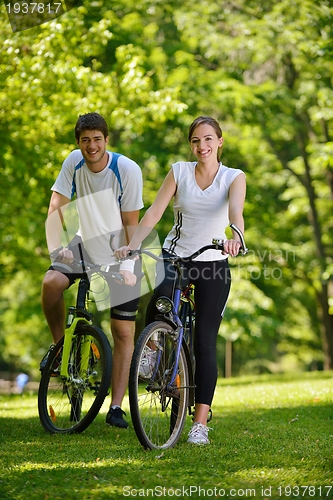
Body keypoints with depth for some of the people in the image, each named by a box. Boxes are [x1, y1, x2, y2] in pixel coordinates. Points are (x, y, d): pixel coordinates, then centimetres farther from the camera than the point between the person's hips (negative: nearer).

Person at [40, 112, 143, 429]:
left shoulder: (127, 170, -19)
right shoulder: (73, 162, -10)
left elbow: (131, 222, -14)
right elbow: (56, 208, -9)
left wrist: (128, 264, -23)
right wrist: (55, 248, -23)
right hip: (86, 246, 3)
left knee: (124, 333, -4)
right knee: (51, 283, -27)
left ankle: (116, 407, 3)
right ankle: (60, 344, -1)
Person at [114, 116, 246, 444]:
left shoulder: (234, 177, -2)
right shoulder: (179, 172, 2)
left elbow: (235, 212, -22)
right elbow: (154, 212, -6)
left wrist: (235, 238, -44)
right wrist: (132, 245, -21)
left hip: (213, 264, -1)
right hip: (175, 256, 1)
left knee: (205, 344, -4)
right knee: (159, 301, -34)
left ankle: (200, 424, 1)